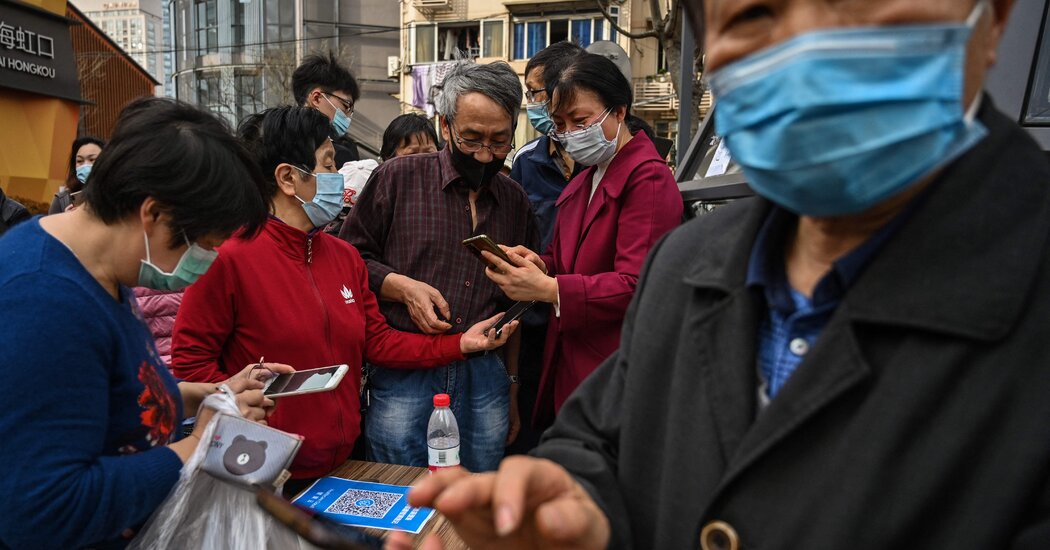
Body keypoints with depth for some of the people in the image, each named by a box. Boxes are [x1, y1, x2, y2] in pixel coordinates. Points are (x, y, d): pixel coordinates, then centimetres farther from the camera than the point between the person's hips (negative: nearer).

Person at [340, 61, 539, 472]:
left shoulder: (515, 201, 12)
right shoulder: (398, 178, 0)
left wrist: (512, 386, 18)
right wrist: (403, 286, -14)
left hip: (486, 380, 3)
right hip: (403, 377, -3)